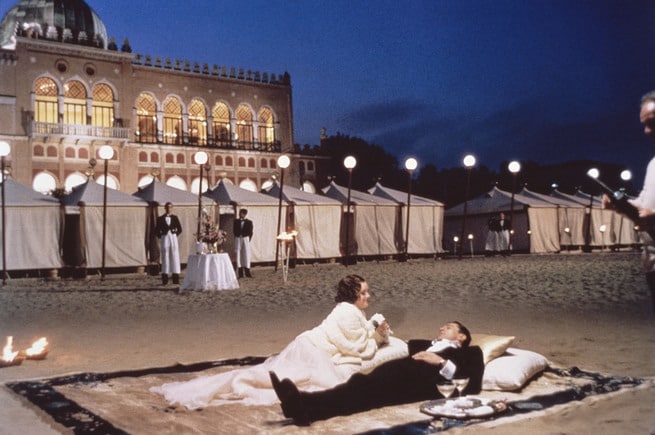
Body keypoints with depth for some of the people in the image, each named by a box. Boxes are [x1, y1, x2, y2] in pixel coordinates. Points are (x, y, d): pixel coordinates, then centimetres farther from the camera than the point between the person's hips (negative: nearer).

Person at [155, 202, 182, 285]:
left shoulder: (175, 218, 8)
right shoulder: (160, 219, 5)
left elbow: (179, 229, 13)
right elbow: (157, 230, 7)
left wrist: (176, 235, 2)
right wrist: (160, 237, -1)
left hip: (173, 238, 1)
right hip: (164, 238, -1)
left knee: (175, 258, -1)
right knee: (165, 258, 0)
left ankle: (176, 279, 3)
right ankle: (165, 279, 4)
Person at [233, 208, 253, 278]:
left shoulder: (249, 222, 5)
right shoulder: (236, 221, 10)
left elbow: (250, 232, 4)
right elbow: (234, 231, 9)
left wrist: (249, 239, -4)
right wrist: (235, 238, -1)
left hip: (245, 239, -1)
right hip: (238, 239, 1)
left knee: (246, 255, -2)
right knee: (238, 255, 0)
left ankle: (247, 272, 4)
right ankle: (240, 273, 4)